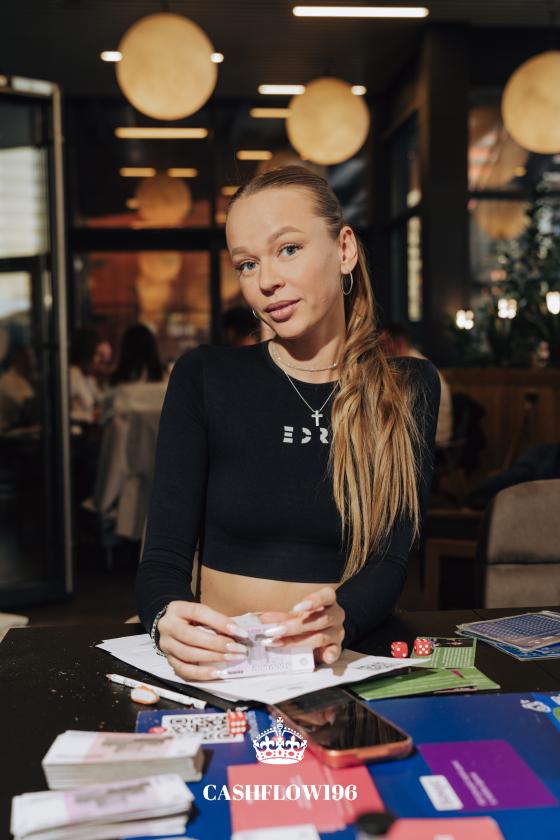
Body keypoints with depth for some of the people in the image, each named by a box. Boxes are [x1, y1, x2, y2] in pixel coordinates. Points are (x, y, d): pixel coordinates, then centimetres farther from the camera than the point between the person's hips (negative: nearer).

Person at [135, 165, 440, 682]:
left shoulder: (408, 389, 5)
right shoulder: (203, 379, 2)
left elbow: (389, 561, -3)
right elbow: (164, 556, -3)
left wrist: (339, 618, -25)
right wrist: (170, 618, -27)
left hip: (348, 660, 0)